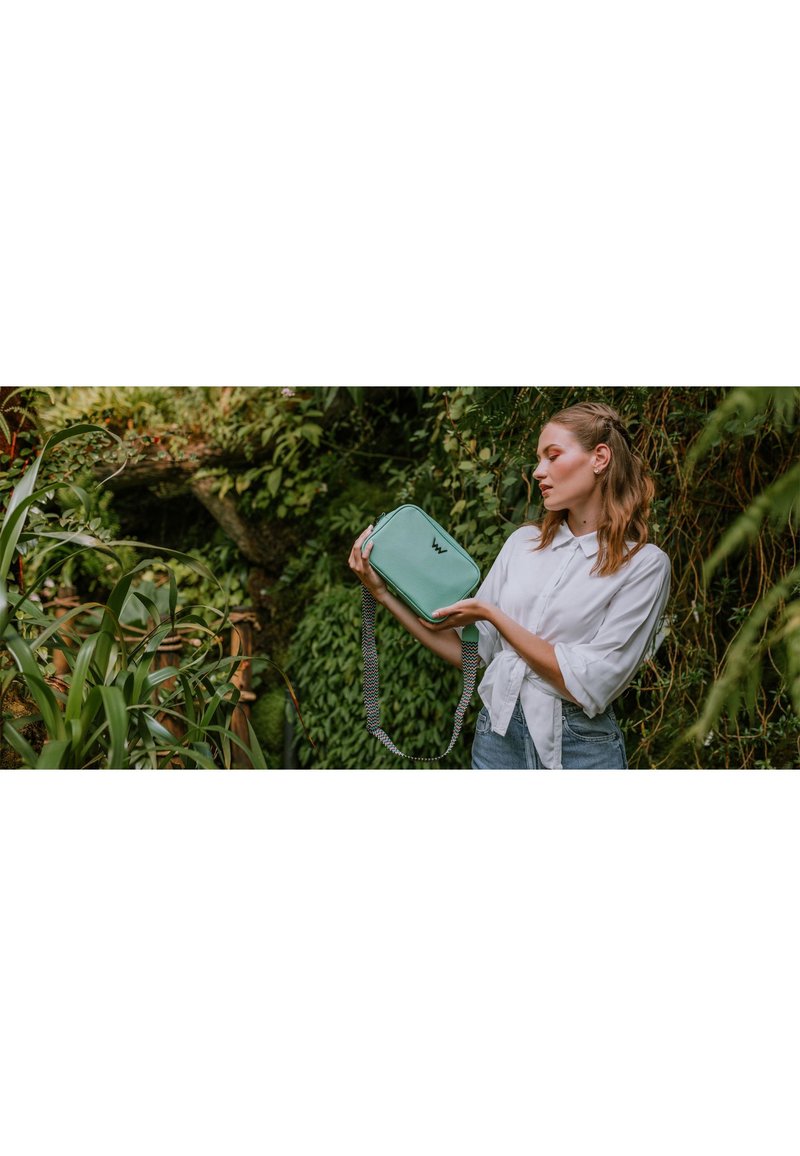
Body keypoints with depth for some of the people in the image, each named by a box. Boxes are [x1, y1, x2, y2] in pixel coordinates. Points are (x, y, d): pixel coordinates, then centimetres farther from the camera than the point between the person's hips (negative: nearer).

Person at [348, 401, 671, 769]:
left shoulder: (643, 564, -10)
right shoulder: (523, 542, 4)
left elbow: (588, 686, -17)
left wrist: (491, 614, -16)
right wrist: (383, 593, -2)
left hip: (578, 746, -4)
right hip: (497, 734, 4)